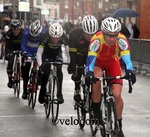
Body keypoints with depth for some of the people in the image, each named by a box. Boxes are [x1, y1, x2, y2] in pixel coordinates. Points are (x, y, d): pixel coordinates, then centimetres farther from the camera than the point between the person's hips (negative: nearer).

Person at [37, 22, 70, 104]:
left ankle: (59, 94, -13)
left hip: (57, 53, 1)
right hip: (47, 53, -1)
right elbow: (39, 53, -33)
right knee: (46, 71, -14)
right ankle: (42, 91, 11)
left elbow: (68, 51, -26)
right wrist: (40, 65, -46)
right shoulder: (45, 37, -36)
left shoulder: (64, 38, -32)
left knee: (59, 70, -19)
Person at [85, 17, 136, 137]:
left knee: (117, 95, -10)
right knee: (96, 81, -33)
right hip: (98, 61, -1)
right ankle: (96, 111, -10)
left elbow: (126, 58, -41)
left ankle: (119, 126, 8)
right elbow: (91, 59, -41)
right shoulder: (97, 39, -36)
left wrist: (129, 71, -61)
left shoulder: (121, 40, -33)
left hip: (113, 62, 1)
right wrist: (89, 73, -61)